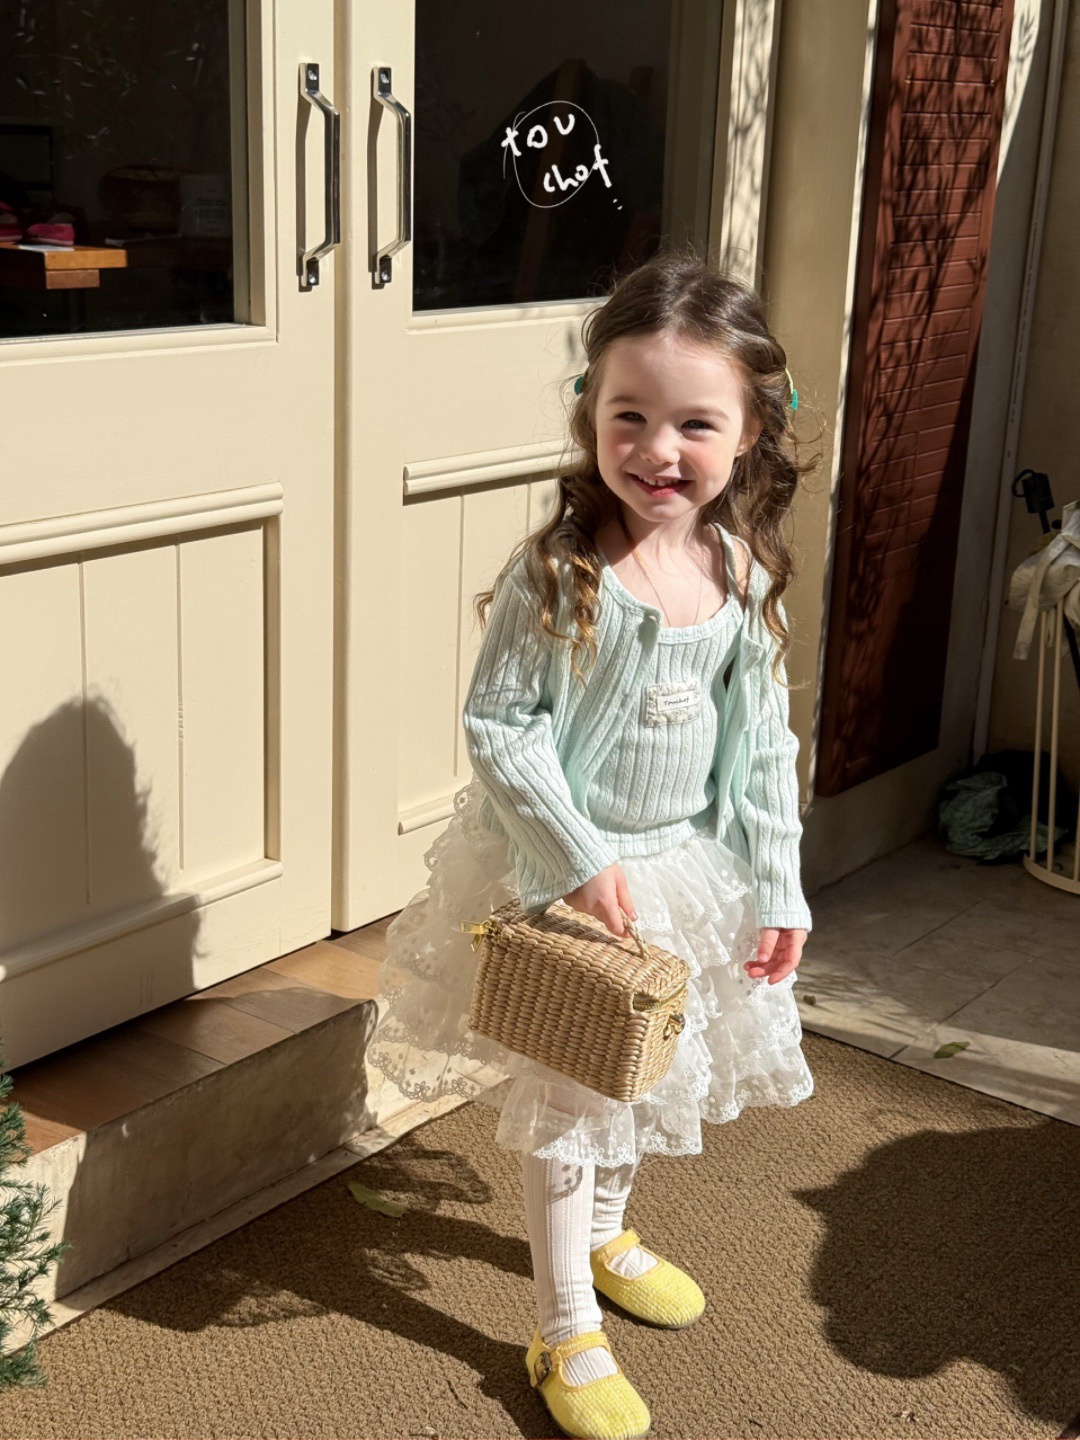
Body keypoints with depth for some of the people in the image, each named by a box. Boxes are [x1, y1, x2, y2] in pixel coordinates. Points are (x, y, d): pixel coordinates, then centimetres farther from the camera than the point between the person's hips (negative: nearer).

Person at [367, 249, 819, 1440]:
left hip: (689, 869, 5)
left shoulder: (747, 577, -7)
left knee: (648, 1073, 24)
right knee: (566, 1097, 6)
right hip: (565, 875, -5)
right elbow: (496, 725, -17)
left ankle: (605, 1232, 51)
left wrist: (777, 888, 0)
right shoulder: (558, 571, -21)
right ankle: (567, 1333, 22)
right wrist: (582, 859, -21)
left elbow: (765, 745, 1)